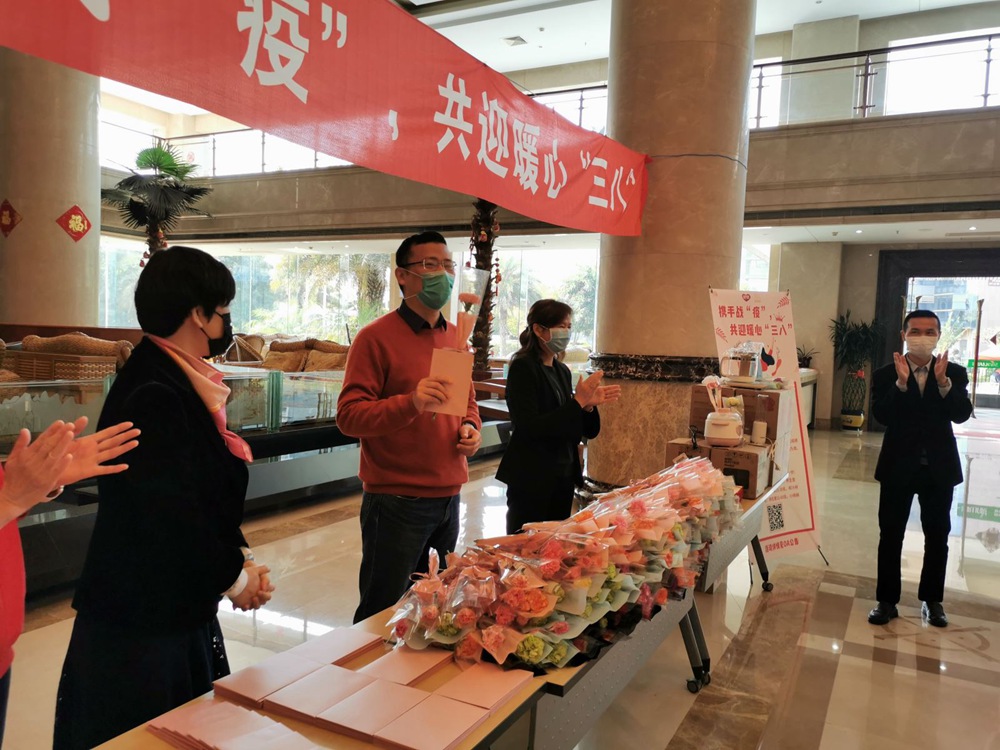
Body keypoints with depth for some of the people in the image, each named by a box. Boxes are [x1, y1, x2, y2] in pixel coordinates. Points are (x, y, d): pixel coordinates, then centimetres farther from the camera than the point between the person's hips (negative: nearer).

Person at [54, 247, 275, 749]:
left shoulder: (181, 383, 6)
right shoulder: (154, 395, -23)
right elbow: (170, 515, -24)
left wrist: (241, 557, 3)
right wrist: (235, 580, -9)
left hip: (176, 608, 9)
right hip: (142, 619, -8)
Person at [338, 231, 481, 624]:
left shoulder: (454, 338, 11)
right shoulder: (376, 337, -11)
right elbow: (348, 415, -16)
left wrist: (470, 426, 1)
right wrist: (410, 403, -31)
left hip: (448, 496, 7)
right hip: (396, 500, -7)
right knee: (382, 615, 7)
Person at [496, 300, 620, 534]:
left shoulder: (562, 371, 10)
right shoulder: (523, 368, -12)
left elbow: (581, 430, 14)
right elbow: (529, 428, -21)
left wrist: (589, 405, -6)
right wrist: (577, 402, -21)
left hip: (563, 478, 8)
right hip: (531, 481, -7)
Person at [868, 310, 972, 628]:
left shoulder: (954, 373, 0)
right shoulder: (886, 375, -5)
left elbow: (961, 415, -13)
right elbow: (881, 416, -18)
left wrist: (943, 383, -27)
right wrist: (901, 383, -28)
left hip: (939, 468, 2)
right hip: (898, 467, -1)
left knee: (937, 537, 13)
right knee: (891, 536, 6)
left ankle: (932, 600, 29)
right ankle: (887, 600, 17)